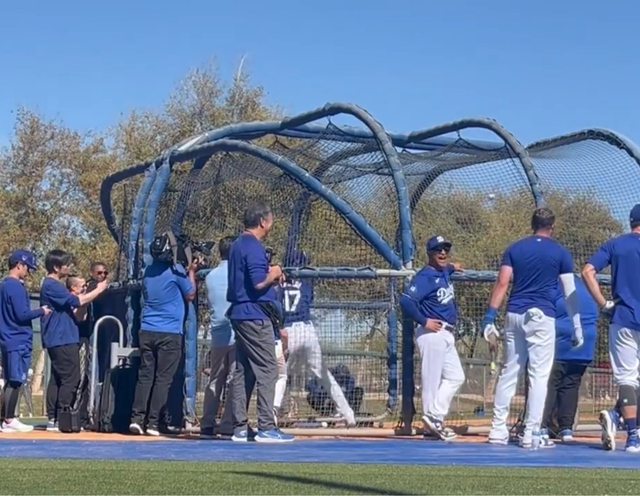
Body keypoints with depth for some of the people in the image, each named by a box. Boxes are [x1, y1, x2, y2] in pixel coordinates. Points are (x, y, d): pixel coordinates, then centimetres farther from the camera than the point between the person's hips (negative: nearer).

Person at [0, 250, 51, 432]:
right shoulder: (16, 287, -14)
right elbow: (22, 315, -18)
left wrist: (37, 310, 15)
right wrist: (41, 311, -5)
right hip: (18, 342, -10)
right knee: (15, 382, -6)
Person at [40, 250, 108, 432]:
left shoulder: (53, 285, 19)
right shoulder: (52, 285, -14)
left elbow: (71, 303, 19)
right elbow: (77, 301, -19)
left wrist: (88, 293, 10)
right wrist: (99, 290, -10)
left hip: (58, 340, 11)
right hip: (63, 340, -11)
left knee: (57, 379, 10)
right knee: (70, 379, -10)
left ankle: (53, 419, 12)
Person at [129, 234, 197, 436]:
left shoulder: (148, 271, 10)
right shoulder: (176, 270, -7)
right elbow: (190, 295, 4)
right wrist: (191, 272, 19)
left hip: (147, 331, 5)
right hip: (170, 332, -5)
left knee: (145, 376, 7)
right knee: (163, 378, -2)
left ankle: (137, 418, -1)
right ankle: (153, 422, -5)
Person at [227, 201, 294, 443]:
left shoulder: (238, 245, 17)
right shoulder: (253, 247, -14)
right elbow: (259, 283, -23)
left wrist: (271, 276, 15)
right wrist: (273, 274, -4)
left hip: (240, 315, 10)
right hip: (255, 316, -10)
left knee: (241, 371, 10)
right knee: (267, 370, -8)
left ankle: (240, 427, 12)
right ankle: (266, 427, -10)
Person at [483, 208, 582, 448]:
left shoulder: (514, 249, 9)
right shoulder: (560, 252, 2)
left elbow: (502, 284, 1)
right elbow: (570, 292, 0)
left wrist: (490, 318, 1)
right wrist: (577, 327, 4)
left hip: (514, 314, 4)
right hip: (541, 316, -4)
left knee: (509, 372, 10)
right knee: (539, 374, 0)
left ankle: (498, 429, 12)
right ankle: (531, 432, -2)